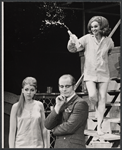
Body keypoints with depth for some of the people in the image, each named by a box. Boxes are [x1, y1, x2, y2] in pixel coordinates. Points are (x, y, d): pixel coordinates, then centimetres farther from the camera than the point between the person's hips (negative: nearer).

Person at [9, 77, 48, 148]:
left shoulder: (39, 105, 5)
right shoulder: (16, 107, 0)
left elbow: (44, 128, 8)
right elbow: (12, 131, 1)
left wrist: (46, 146, 4)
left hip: (37, 145, 1)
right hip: (20, 145, -1)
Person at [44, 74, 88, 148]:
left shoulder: (81, 103, -8)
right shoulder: (61, 104, 15)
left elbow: (69, 127, -16)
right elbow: (47, 125, 4)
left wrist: (55, 130, 2)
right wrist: (58, 106, -5)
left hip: (74, 146, -7)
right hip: (59, 145, 7)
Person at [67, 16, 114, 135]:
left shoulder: (109, 41, 0)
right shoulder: (87, 38, -6)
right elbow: (73, 49, -12)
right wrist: (72, 41, -30)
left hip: (103, 74, 1)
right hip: (90, 73, -1)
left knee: (102, 98, -1)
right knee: (92, 96, -16)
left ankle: (99, 126, 6)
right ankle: (97, 109, 22)